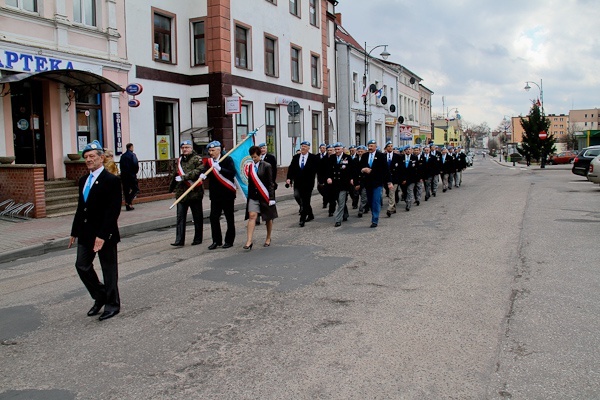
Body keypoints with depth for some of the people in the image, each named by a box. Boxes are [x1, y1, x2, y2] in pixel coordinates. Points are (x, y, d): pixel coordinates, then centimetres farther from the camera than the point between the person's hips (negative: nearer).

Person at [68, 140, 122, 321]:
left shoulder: (111, 180, -13)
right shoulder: (83, 180, 12)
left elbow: (113, 210, -18)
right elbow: (80, 208, 16)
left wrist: (102, 235, -22)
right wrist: (75, 232, 14)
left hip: (105, 234, -7)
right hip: (86, 232, 7)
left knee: (109, 269, 5)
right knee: (82, 266, 9)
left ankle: (112, 304, 20)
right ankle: (100, 297, 28)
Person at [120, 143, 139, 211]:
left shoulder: (122, 156, 12)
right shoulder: (132, 155, -6)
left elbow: (121, 165, 9)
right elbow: (135, 164, -15)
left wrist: (123, 172, 13)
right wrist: (136, 171, 0)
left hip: (123, 175, 6)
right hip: (131, 175, -6)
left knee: (126, 190, 9)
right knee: (135, 189, 3)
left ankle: (128, 206, 11)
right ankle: (129, 201, -15)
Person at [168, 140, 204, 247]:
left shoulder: (197, 159, -3)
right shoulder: (180, 160, 17)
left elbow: (199, 171, -21)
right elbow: (175, 174, 27)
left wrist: (184, 177, -24)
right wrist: (171, 188, 32)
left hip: (195, 193, -5)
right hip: (181, 192, 5)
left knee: (197, 217, 6)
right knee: (180, 217, -1)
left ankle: (198, 238, 17)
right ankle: (179, 240, -1)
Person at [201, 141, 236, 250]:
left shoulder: (227, 159, -7)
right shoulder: (209, 161, 6)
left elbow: (232, 173, -17)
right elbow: (205, 171, -4)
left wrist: (219, 168, -25)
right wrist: (203, 175, -26)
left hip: (227, 194, -4)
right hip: (215, 194, 4)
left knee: (229, 218, 6)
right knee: (214, 218, 2)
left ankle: (229, 241, 16)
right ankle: (216, 241, 13)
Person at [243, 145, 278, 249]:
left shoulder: (267, 166, -6)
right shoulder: (249, 166, 4)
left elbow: (270, 183, -7)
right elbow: (249, 182, 8)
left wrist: (271, 198, -10)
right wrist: (248, 195, 8)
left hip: (265, 196, -2)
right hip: (253, 195, 2)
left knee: (268, 218, 10)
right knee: (252, 216, -9)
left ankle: (268, 238, 27)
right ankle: (249, 241, -11)